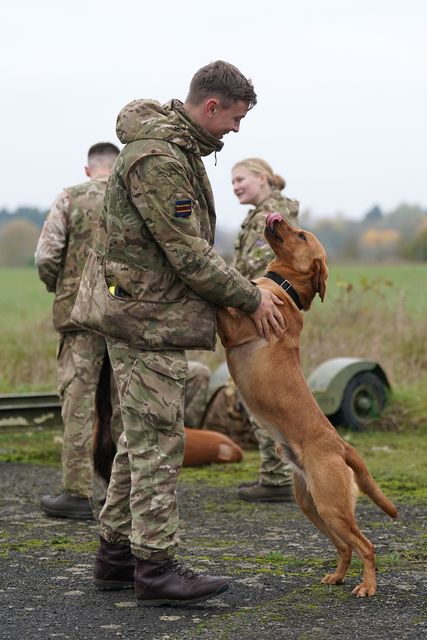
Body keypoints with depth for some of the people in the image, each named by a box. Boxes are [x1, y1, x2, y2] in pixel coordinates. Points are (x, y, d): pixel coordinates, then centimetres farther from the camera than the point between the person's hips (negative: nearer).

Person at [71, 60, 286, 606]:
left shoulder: (177, 146, 15)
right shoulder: (157, 158, -19)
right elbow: (187, 253, -19)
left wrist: (239, 291, 13)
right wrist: (250, 299, -10)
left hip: (141, 310, 11)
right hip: (146, 315, -11)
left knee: (140, 437, 13)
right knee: (158, 440, -9)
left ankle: (115, 554, 20)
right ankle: (155, 568, -5)